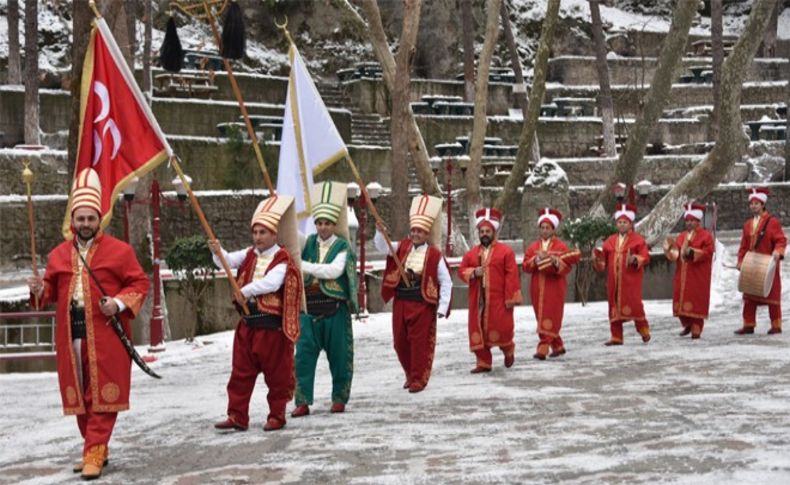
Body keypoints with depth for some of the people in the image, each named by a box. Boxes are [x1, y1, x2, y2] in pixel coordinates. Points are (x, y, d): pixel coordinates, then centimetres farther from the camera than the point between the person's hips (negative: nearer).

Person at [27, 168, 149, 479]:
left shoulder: (119, 250, 0)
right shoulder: (58, 254, 12)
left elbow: (140, 283, 0)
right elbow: (52, 290, 19)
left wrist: (119, 303, -16)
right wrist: (40, 290, -4)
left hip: (106, 335, -5)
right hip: (71, 336, 5)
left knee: (103, 395, -6)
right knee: (79, 396, 10)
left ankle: (94, 453, -4)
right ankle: (96, 449, 23)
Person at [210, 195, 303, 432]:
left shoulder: (282, 259, -9)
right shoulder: (249, 255, 12)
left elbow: (272, 282, -24)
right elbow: (228, 261, 0)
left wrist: (246, 290, -22)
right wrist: (218, 251, -20)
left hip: (272, 325, -6)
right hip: (247, 323, 6)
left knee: (276, 374, 4)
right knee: (240, 373, 7)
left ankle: (277, 415, 16)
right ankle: (237, 416, 13)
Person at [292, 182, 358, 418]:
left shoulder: (342, 246, -3)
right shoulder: (308, 243, 8)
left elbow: (334, 270, -17)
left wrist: (304, 265, -19)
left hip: (335, 309, -3)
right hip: (309, 307, 3)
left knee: (339, 355, 5)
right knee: (304, 354, -3)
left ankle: (339, 399, 19)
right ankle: (303, 401, 1)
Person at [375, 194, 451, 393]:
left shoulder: (434, 255, -6)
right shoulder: (402, 247, 7)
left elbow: (446, 282, -4)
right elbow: (383, 246, -5)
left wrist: (442, 308, -8)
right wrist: (381, 233, -25)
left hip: (423, 305, -5)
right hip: (400, 302, 5)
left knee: (420, 342, -1)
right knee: (400, 341, 11)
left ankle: (419, 379, 10)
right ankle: (410, 374, 30)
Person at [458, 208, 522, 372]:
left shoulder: (505, 251, -2)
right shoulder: (471, 253, 11)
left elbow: (512, 275, -7)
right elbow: (462, 270, 12)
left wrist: (511, 297, -12)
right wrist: (473, 272, -10)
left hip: (499, 299, -4)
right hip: (477, 299, 4)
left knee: (501, 328, -4)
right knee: (478, 330, 2)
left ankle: (508, 350, 27)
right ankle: (483, 362, 12)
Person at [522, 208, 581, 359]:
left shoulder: (561, 246, 0)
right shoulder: (533, 247, 11)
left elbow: (567, 268, -7)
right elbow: (525, 267, 3)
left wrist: (557, 262, -25)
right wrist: (537, 259, -13)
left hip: (554, 289, -5)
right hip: (537, 289, 5)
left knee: (549, 320, -10)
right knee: (542, 319, 9)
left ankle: (543, 349, -15)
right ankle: (558, 346, 24)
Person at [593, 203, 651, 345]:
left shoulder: (638, 240, 1)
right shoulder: (610, 241, 14)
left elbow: (645, 257, -5)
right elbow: (604, 259, 18)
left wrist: (636, 259, -23)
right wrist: (598, 258, -3)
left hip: (631, 279, -4)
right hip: (614, 279, 4)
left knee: (633, 304, -10)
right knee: (614, 307, 4)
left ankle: (643, 329, 12)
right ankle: (616, 337, 10)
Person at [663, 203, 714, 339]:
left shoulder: (706, 236, -3)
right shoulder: (681, 236, 15)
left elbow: (707, 253, -14)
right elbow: (675, 254, 10)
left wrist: (692, 252, -24)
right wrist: (670, 248, -10)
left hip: (697, 276, -6)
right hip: (682, 275, 6)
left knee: (696, 302, -4)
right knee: (680, 300, 6)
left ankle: (696, 329, 2)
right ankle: (687, 324, 23)